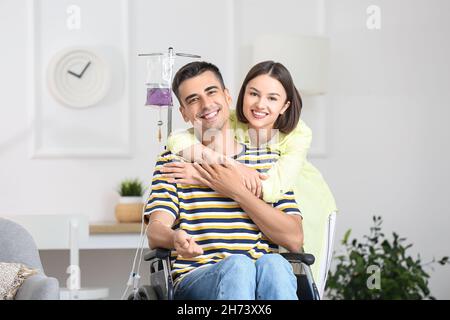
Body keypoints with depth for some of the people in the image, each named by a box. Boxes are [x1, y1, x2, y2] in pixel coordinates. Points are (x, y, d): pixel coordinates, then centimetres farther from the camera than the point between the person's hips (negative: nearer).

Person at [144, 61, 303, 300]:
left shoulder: (269, 160, 17)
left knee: (273, 264, -36)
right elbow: (155, 231, -2)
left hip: (261, 278, 2)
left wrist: (237, 192, -1)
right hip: (195, 279, -1)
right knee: (237, 264, -37)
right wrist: (176, 239, -27)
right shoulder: (173, 161, 14)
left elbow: (294, 240, 5)